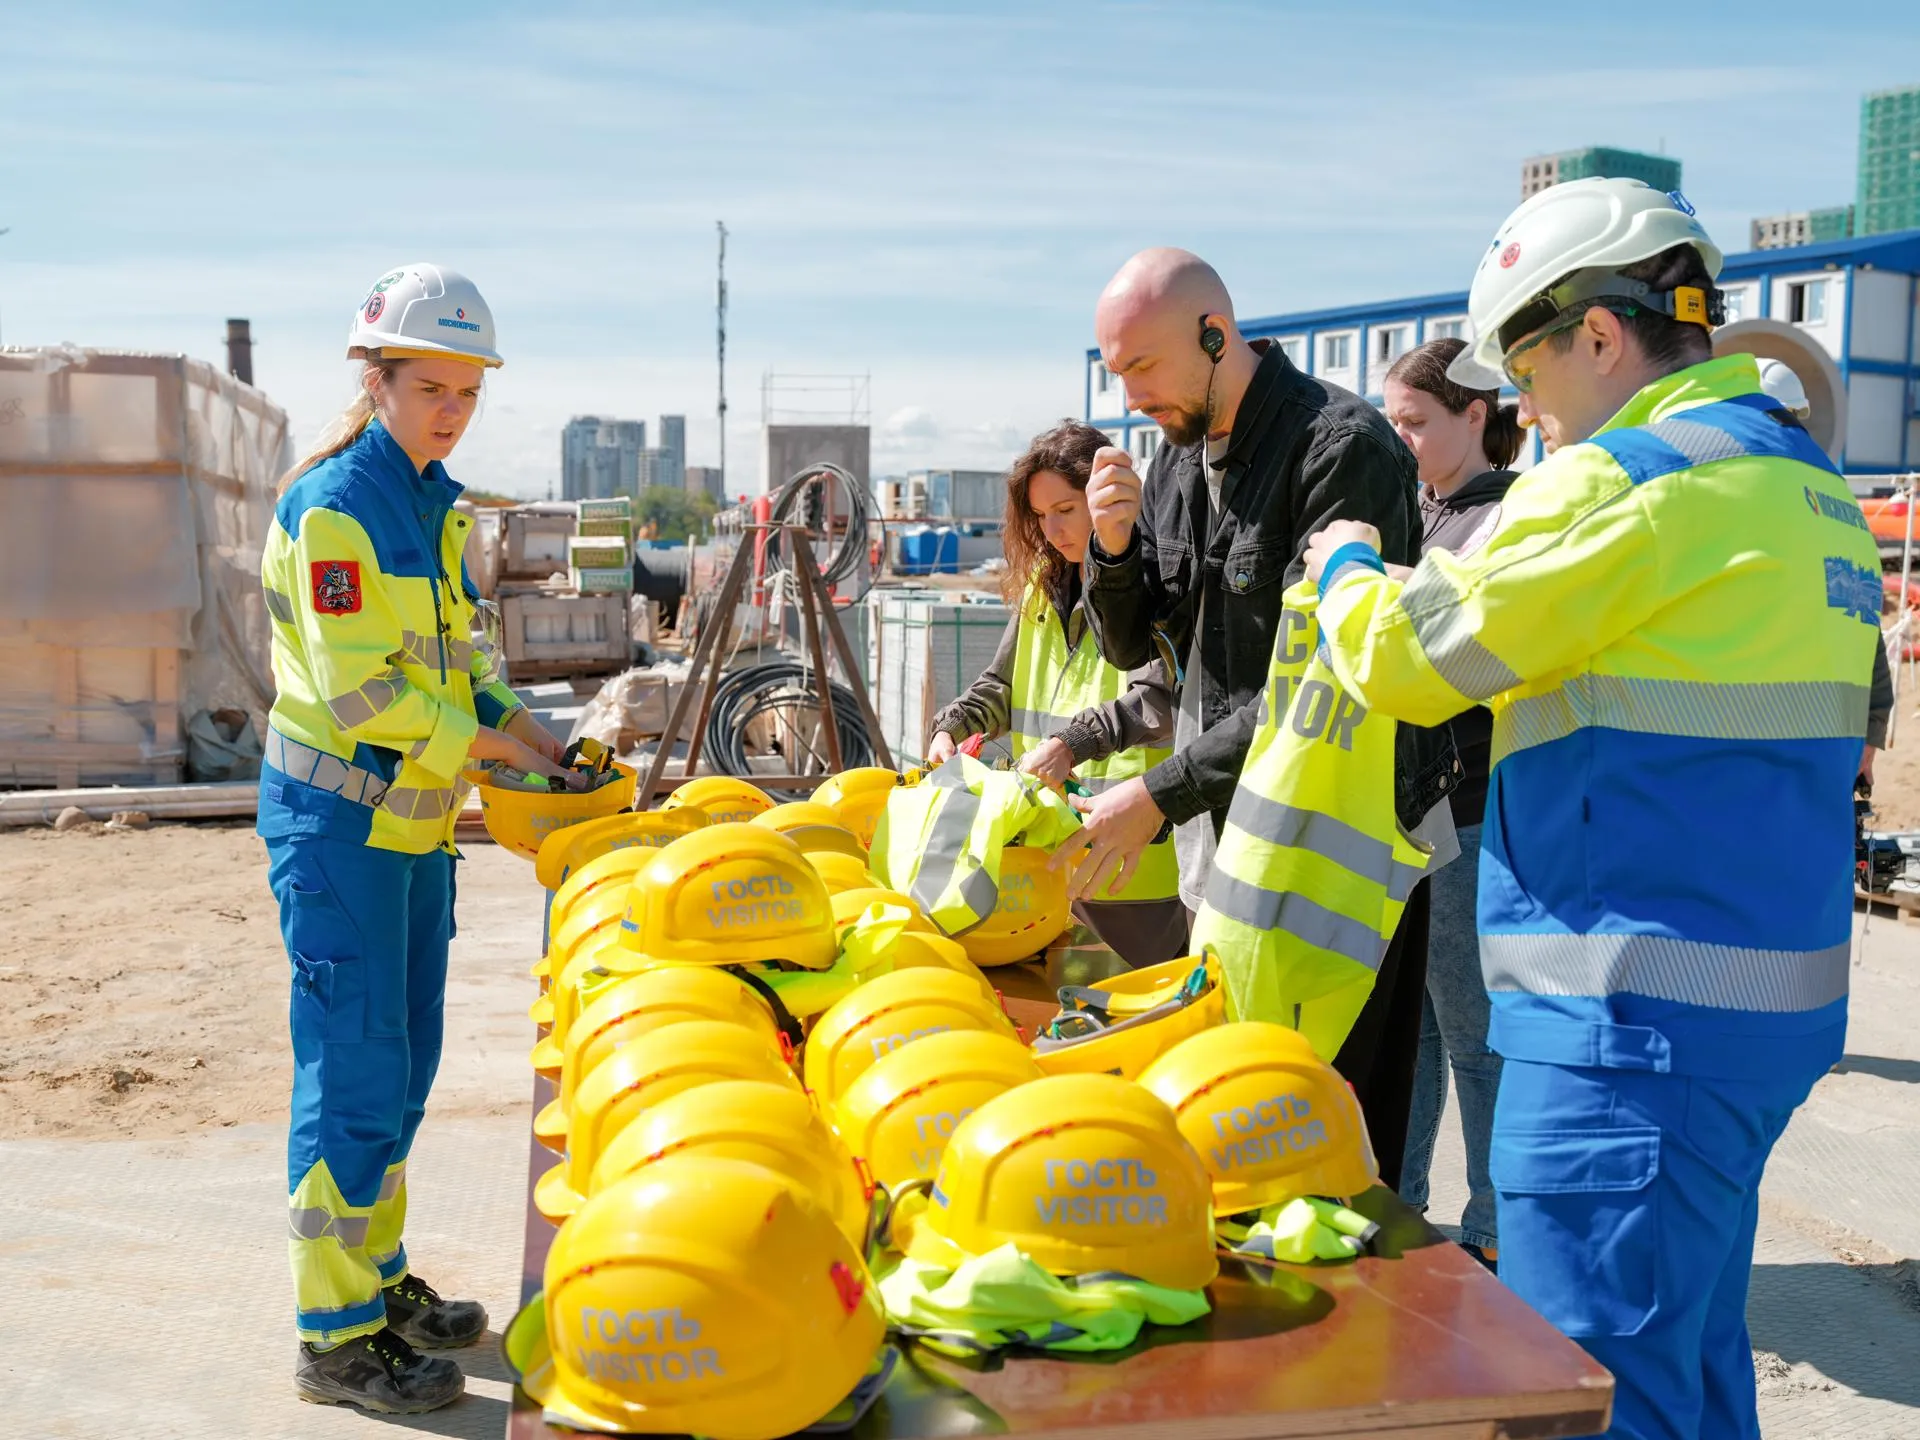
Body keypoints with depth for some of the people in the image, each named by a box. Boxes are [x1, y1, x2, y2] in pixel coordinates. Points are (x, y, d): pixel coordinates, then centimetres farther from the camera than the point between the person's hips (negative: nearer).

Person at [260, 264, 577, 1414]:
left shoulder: (437, 504, 11)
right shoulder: (334, 507, -15)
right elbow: (358, 690, -20)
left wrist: (517, 721, 2)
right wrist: (488, 743, -15)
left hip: (417, 817, 9)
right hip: (337, 818, -8)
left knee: (404, 1064, 15)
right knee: (356, 1072, -5)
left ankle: (380, 1281, 29)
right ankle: (336, 1335, 6)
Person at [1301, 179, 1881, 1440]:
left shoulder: (1630, 481, -14)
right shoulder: (1806, 484, 15)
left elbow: (1405, 661, -11)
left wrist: (1350, 565, 10)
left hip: (1637, 1015, -10)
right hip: (1761, 1003, 10)